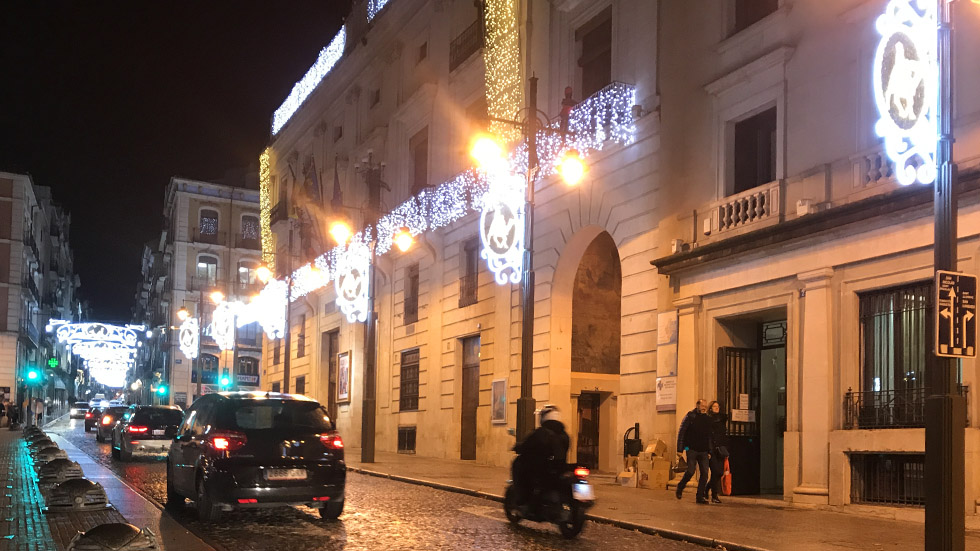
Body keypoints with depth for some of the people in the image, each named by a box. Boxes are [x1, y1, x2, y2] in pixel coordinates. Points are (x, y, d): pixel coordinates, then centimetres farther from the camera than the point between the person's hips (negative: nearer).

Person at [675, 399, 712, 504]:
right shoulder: (690, 416, -1)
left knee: (704, 473, -2)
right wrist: (680, 448, -8)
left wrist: (710, 450, 13)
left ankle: (700, 496, 5)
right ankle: (679, 488, 14)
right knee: (690, 471, -11)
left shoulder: (708, 419, 13)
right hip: (691, 449, -5)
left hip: (703, 451, 5)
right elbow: (681, 432, -2)